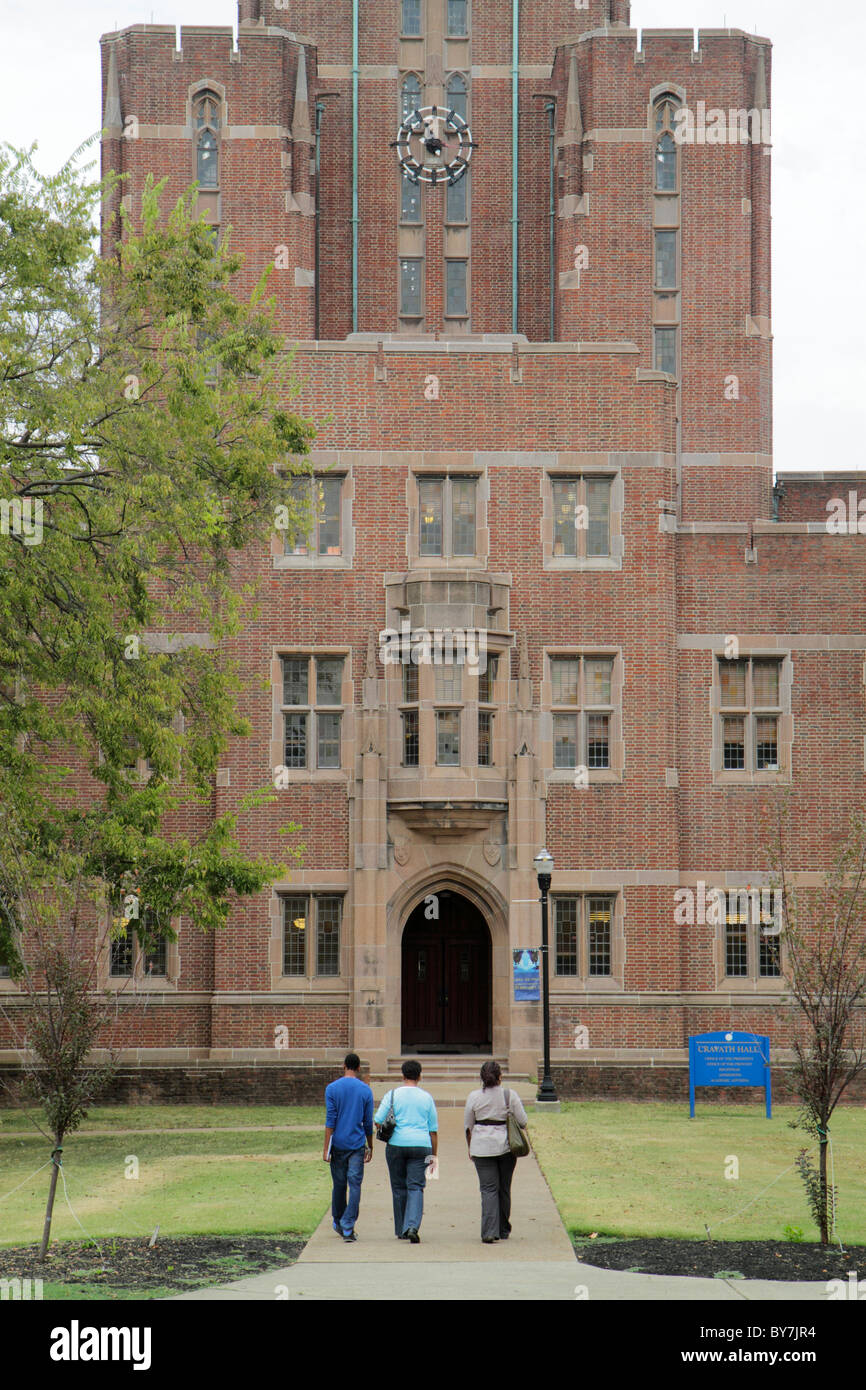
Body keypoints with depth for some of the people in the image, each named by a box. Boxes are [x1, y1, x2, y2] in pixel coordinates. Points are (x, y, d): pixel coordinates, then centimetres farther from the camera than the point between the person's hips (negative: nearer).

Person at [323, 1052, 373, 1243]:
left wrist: (326, 1149, -7)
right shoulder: (366, 1091, 1)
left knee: (339, 1184, 12)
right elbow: (368, 1122, 6)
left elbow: (330, 1121, -8)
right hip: (357, 1146, 0)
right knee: (355, 1185, -2)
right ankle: (348, 1227, -12)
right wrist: (370, 1147, 17)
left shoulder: (332, 1089, -3)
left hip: (338, 1145, 0)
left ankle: (338, 1222, 27)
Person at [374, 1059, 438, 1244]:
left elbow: (378, 1120, -3)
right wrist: (433, 1154, 14)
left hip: (397, 1144, 0)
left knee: (399, 1187, 11)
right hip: (421, 1145, 0)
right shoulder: (426, 1097, 6)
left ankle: (401, 1230, 18)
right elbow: (433, 1129, 8)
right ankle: (412, 1226, -21)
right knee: (416, 1187, -2)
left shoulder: (392, 1094, 0)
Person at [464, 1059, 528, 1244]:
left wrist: (470, 1147, 17)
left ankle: (490, 1232, -16)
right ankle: (503, 1230, 24)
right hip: (506, 1146, 1)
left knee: (488, 1189, -1)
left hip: (482, 1146, 0)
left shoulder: (474, 1097, -2)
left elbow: (468, 1126, 4)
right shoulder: (510, 1095, -5)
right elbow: (522, 1121, -3)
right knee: (504, 1188, 14)